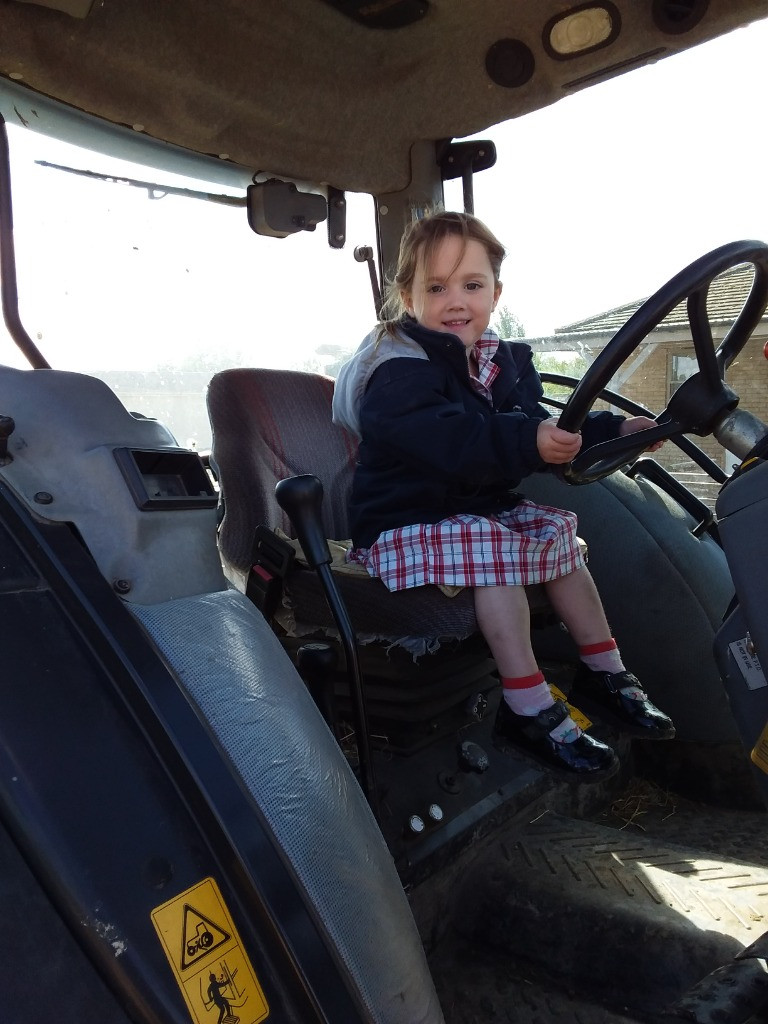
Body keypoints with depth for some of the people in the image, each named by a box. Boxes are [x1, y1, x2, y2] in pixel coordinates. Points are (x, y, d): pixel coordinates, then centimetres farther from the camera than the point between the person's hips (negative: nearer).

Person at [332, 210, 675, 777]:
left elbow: (542, 427, 15)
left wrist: (612, 429, 4)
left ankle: (604, 669, 15)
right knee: (494, 549, -28)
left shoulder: (503, 361, 10)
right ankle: (530, 709, -21)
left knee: (558, 535, 3)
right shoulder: (399, 373, -19)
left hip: (481, 506, 9)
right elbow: (454, 439, -38)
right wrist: (528, 442, -50)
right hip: (406, 524, -8)